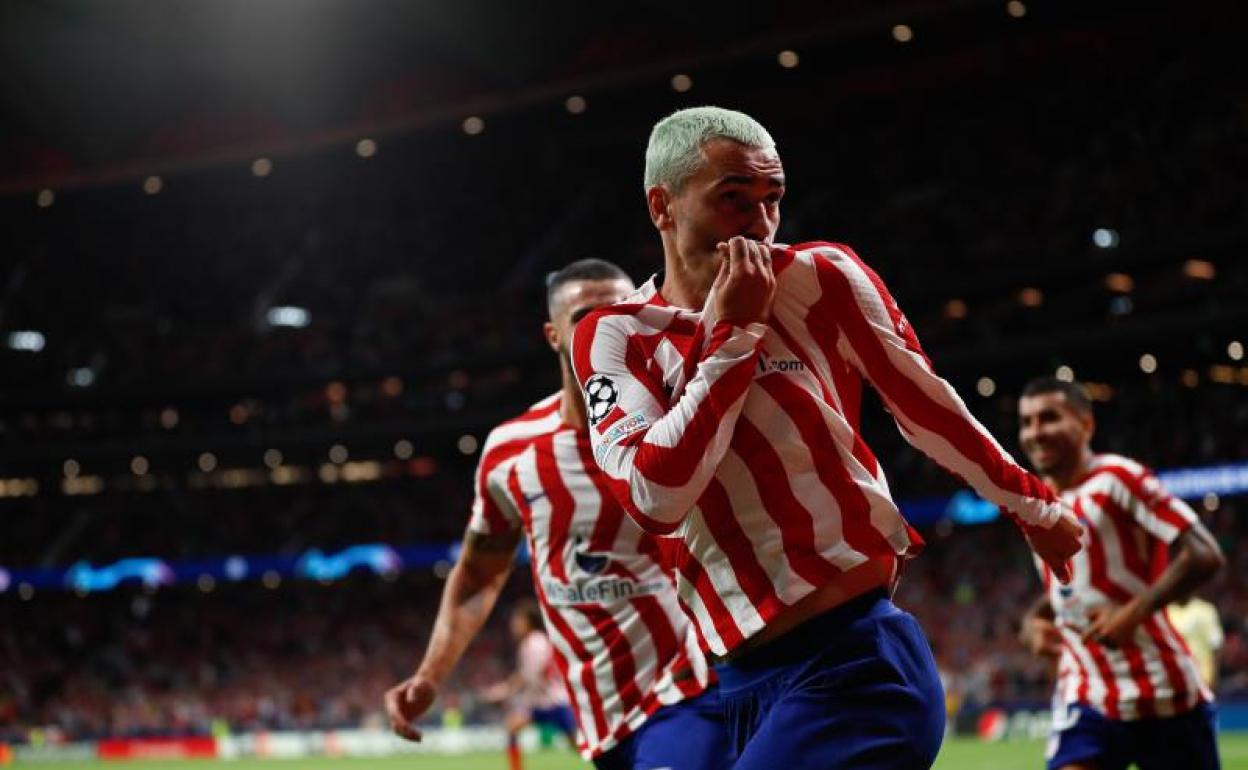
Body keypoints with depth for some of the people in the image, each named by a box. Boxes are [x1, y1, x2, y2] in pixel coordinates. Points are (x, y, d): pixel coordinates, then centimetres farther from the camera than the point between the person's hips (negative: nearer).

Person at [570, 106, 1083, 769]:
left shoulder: (819, 279, -2)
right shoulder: (613, 337, 2)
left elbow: (927, 407, 11)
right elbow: (654, 500, -12)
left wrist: (1034, 508, 22)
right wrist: (732, 334, -10)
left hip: (856, 665, -3)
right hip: (744, 685, 3)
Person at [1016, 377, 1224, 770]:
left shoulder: (1116, 477, -10)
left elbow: (1203, 555, -16)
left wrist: (1133, 613, -23)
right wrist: (1034, 619, 3)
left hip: (1161, 692, -5)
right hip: (1086, 696, 5)